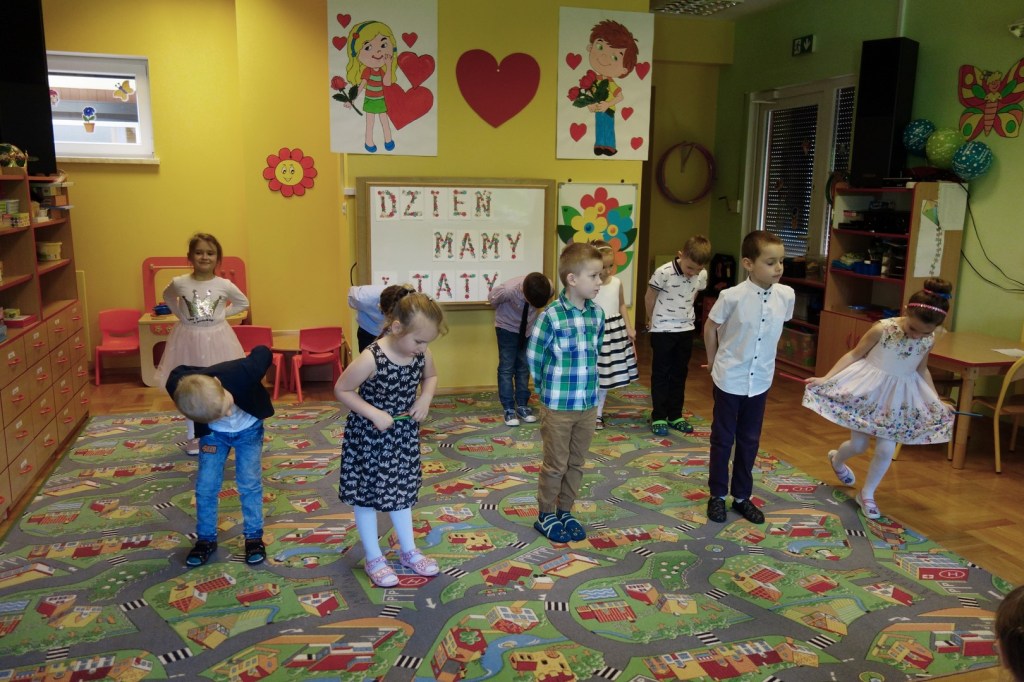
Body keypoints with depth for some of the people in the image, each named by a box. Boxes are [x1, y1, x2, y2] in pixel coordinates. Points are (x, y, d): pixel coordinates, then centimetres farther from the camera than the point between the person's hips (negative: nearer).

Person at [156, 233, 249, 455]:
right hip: (188, 339, 0)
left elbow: (243, 303, 9)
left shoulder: (225, 285, -9)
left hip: (216, 339, 0)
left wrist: (222, 314, -1)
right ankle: (192, 436, 25)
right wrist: (181, 314, 3)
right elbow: (167, 297, 15)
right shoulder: (179, 283, -8)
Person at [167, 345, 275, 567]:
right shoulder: (179, 388, -36)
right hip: (213, 433, 1)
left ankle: (254, 537, 18)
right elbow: (177, 375, -8)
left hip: (249, 429, -1)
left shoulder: (241, 372, -44)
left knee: (250, 484, 1)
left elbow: (263, 352, -22)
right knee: (206, 487, 1)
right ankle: (206, 539, 20)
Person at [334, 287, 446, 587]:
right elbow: (341, 390, -18)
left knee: (401, 492, 19)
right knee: (366, 495, 10)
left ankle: (409, 551, 35)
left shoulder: (422, 354, -13)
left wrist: (425, 399, -10)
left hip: (403, 434, 5)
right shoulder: (371, 359, -30)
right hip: (369, 437, -5)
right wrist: (374, 414, -24)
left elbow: (430, 376, 9)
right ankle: (373, 558, 27)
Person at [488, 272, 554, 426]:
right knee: (507, 368, -3)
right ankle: (509, 409, 4)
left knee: (524, 368, 8)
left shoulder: (549, 288, -28)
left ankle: (522, 406, 17)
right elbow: (491, 299, -12)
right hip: (507, 328, -3)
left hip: (529, 329, 3)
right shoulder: (507, 290, -37)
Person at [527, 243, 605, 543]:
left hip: (588, 405, 5)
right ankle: (546, 516, 26)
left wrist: (587, 384, 12)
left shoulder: (597, 314, 1)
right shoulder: (551, 316, -17)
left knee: (576, 463, 17)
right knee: (555, 465, 8)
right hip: (559, 406, -5)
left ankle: (565, 511, 34)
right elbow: (533, 356, -7)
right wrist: (550, 391, 4)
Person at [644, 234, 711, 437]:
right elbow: (649, 298, -6)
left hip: (686, 330, 5)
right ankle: (658, 417, 11)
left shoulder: (702, 276, -7)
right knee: (661, 374, 3)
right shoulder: (664, 273, -21)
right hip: (663, 330, -4)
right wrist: (653, 321, 7)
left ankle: (675, 415, 23)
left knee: (680, 374, 12)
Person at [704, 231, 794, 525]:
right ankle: (717, 495, 26)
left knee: (750, 441, 15)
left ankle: (742, 496, 31)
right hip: (729, 380, -4)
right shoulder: (732, 296, -20)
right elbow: (710, 327, -4)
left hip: (761, 380, 4)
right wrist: (713, 362, 5)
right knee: (723, 438, 10)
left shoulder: (787, 295, -9)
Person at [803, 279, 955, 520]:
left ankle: (867, 495, 20)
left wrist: (937, 401, 8)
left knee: (886, 450, -2)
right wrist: (825, 378, -15)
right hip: (869, 392, -3)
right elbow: (854, 355, -11)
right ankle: (836, 460, 42)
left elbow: (921, 370, 11)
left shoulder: (928, 340, -7)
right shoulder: (882, 329, -20)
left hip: (900, 398, 3)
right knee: (858, 445, 5)